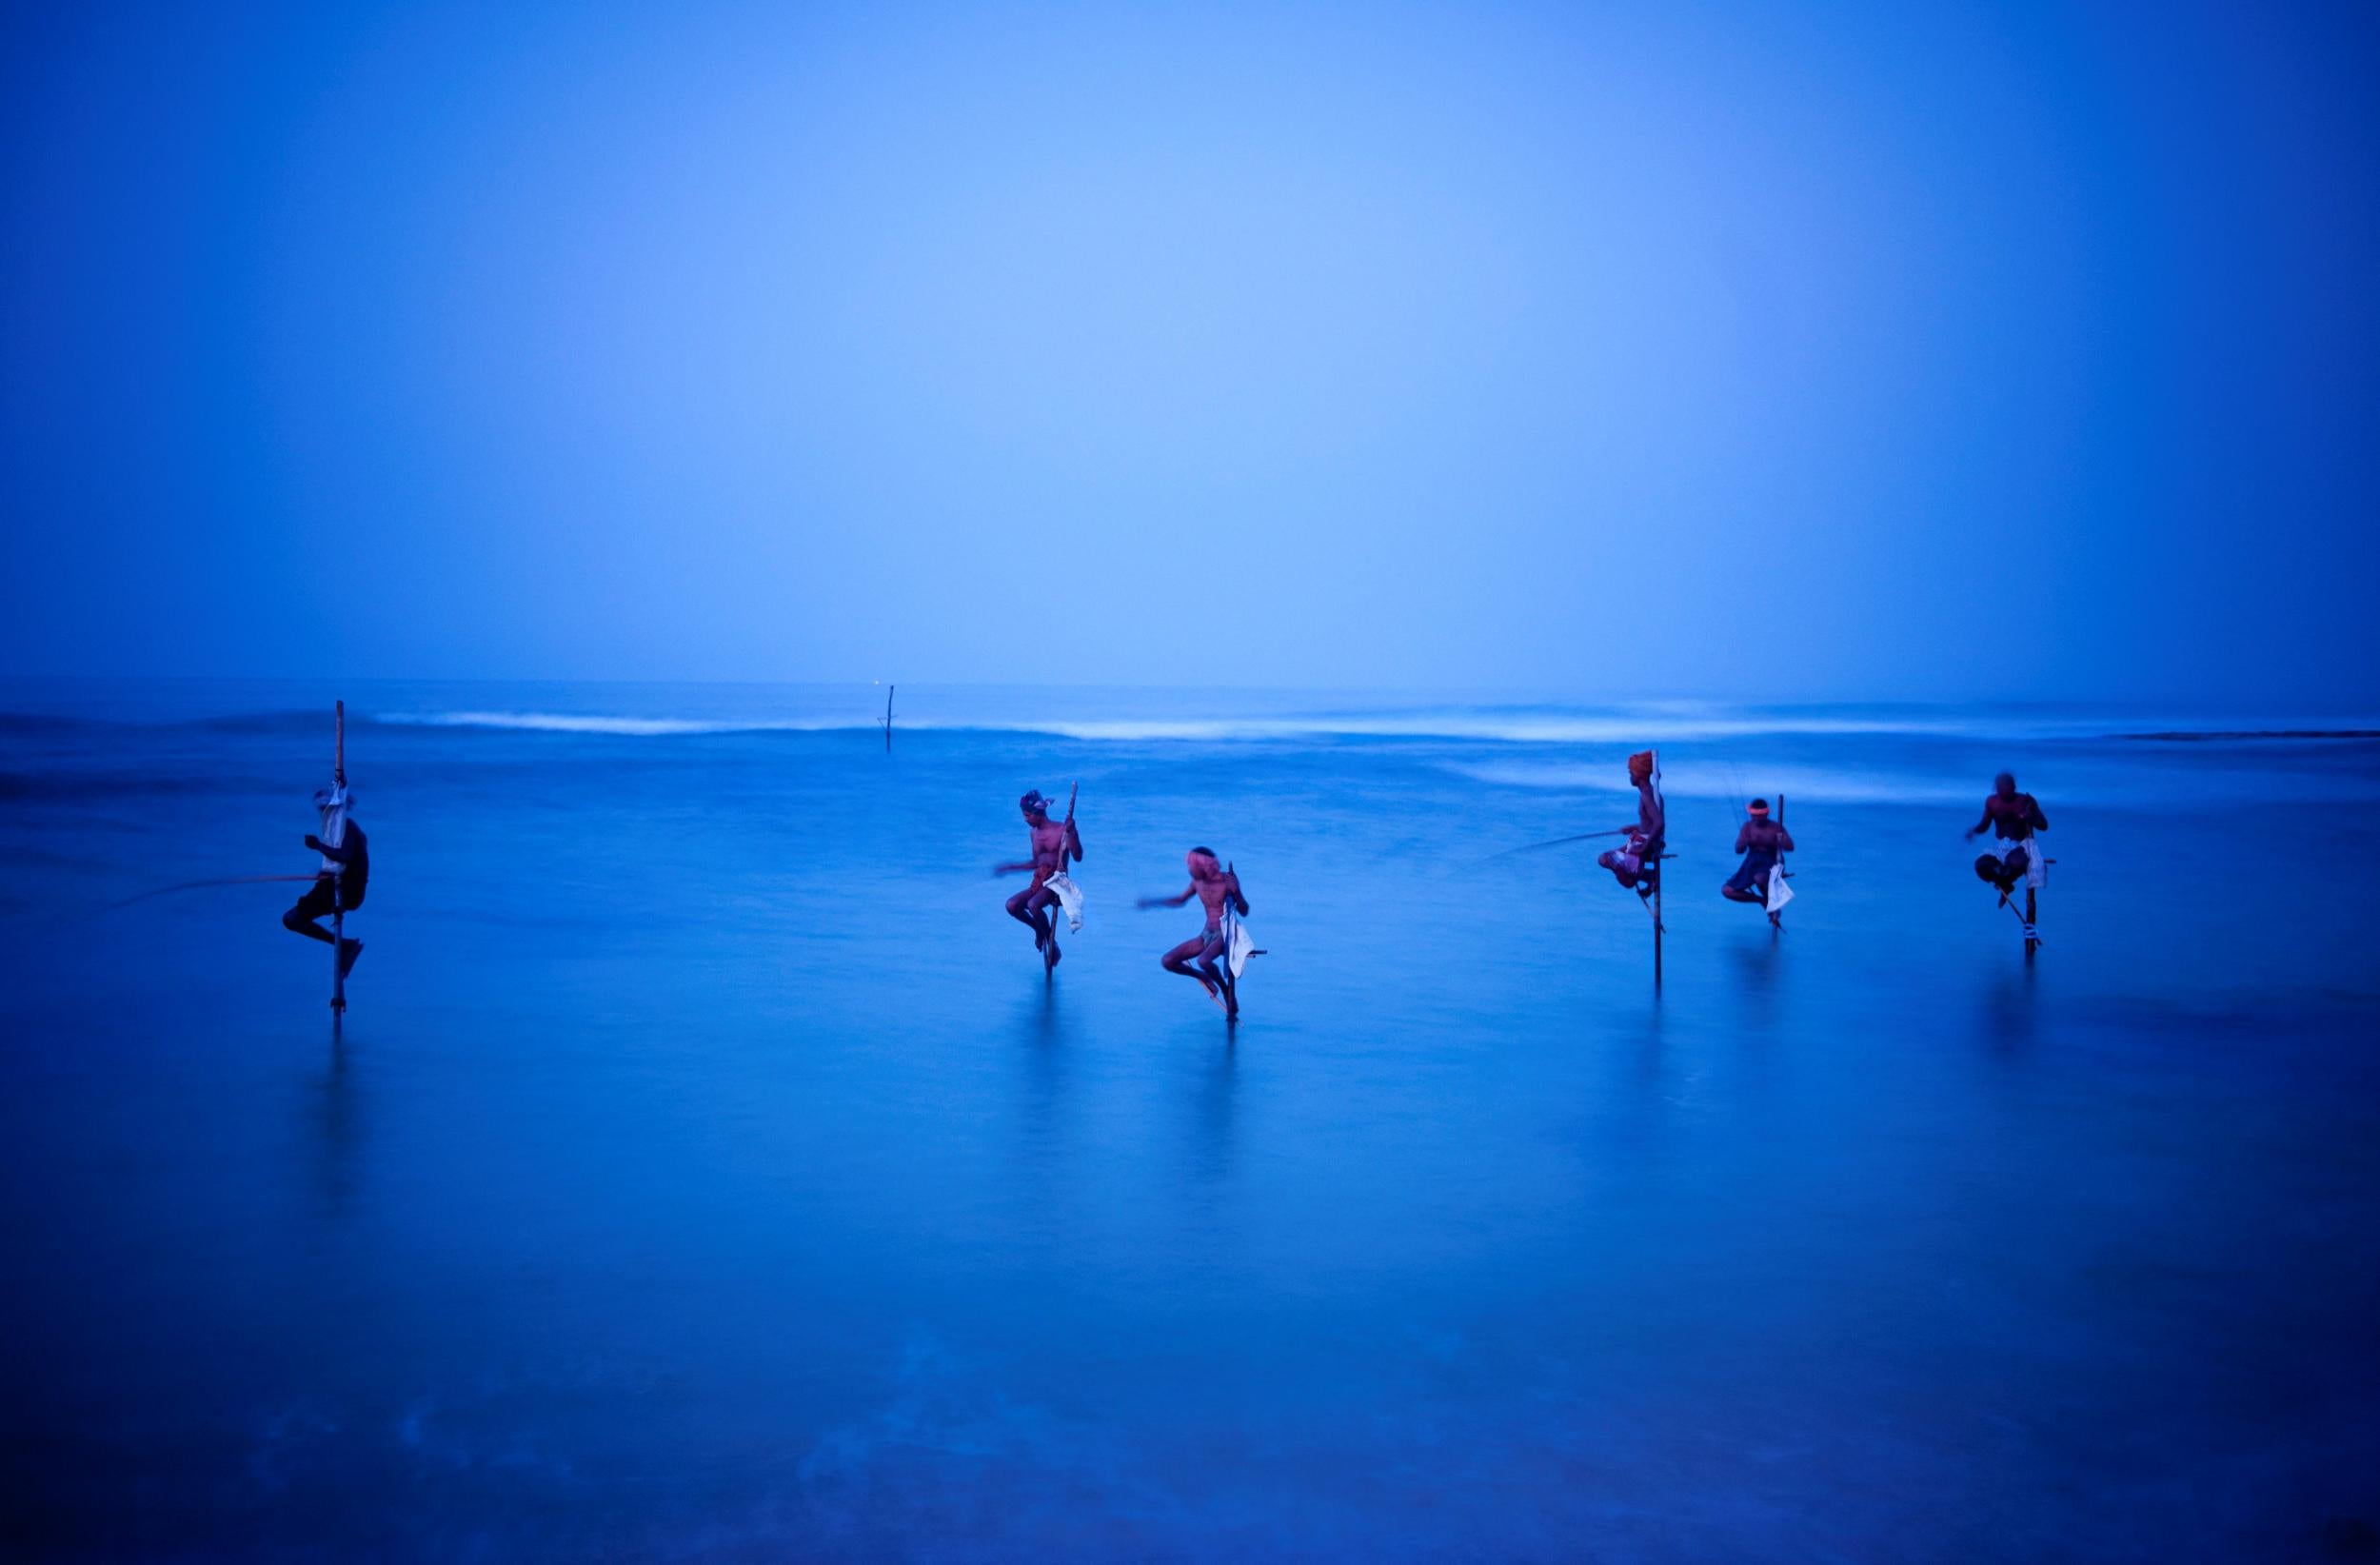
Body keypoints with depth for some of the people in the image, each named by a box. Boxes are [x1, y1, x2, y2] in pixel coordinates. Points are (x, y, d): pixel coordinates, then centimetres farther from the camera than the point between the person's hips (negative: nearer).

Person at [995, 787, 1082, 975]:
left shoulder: (1062, 829, -8)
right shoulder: (1033, 833, 13)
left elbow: (1077, 857, -19)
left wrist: (1071, 832, -31)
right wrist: (1010, 868, 24)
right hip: (1038, 882, 7)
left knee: (1033, 905, -34)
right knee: (1012, 905, -20)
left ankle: (1051, 941, -11)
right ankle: (1039, 929, 10)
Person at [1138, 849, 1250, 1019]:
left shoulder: (1227, 880, -16)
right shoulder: (1197, 882, 1)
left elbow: (1244, 912, -15)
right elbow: (1180, 900, 20)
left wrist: (1236, 892, -31)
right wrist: (1152, 902, 17)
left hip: (1226, 935, -6)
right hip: (1207, 934, 6)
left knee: (1203, 961, -37)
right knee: (1167, 961, -5)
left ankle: (1226, 990, -7)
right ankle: (1203, 977, 18)